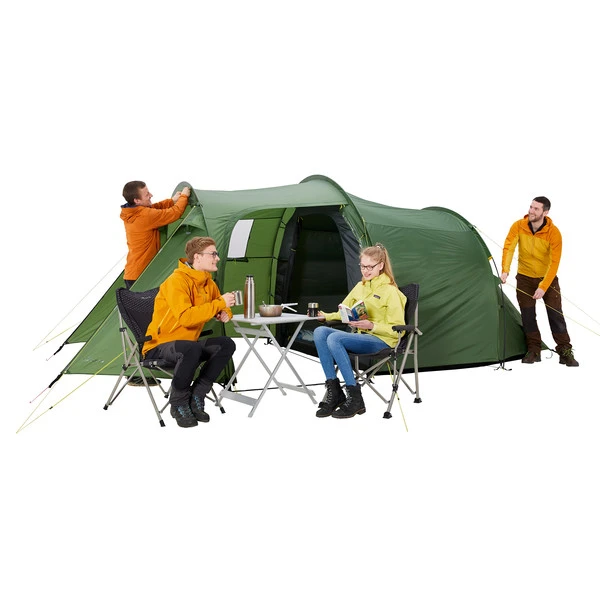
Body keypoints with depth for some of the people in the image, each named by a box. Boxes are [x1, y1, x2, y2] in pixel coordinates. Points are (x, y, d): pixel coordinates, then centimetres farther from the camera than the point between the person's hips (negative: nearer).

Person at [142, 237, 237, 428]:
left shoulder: (208, 283, 6)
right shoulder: (177, 281, -21)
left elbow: (219, 307, 21)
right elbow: (185, 317, -33)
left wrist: (224, 313, -4)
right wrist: (219, 303, -29)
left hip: (187, 343, 8)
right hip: (159, 346, -8)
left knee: (226, 345, -11)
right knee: (191, 349, -39)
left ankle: (196, 397, -6)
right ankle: (178, 404, -17)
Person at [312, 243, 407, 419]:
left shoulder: (390, 291, -8)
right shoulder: (360, 286, 14)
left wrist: (371, 325, -24)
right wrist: (326, 316, 5)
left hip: (382, 341, -7)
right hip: (361, 336, 7)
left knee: (334, 338, -30)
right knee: (320, 332, -17)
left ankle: (355, 399, -26)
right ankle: (334, 392, -18)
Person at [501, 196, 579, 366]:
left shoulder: (554, 233, -21)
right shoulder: (518, 226, -14)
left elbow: (554, 263, -22)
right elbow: (508, 248, -20)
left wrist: (543, 287, -27)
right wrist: (505, 271, -35)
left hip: (547, 278, -2)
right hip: (525, 277, 2)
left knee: (556, 315, -3)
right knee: (527, 315, 0)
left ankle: (565, 352, 4)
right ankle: (534, 351, 10)